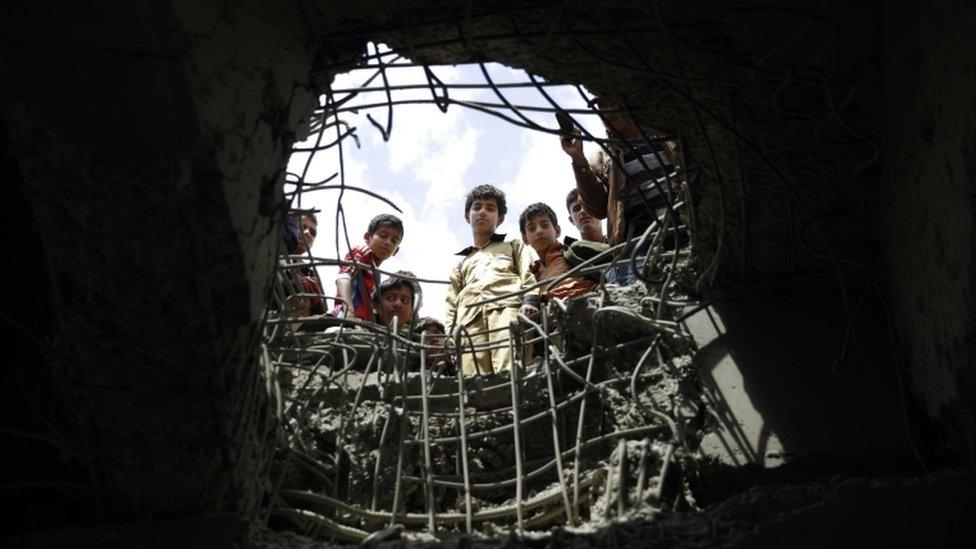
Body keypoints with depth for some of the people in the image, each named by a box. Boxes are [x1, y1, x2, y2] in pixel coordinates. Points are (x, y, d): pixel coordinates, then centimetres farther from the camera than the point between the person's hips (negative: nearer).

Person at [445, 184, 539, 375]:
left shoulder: (513, 246, 34)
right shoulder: (460, 266, 39)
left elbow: (528, 275, 14)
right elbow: (452, 308, 28)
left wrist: (530, 301, -8)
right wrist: (449, 338, 8)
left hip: (507, 308, -2)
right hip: (470, 321, 2)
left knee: (510, 372, -29)